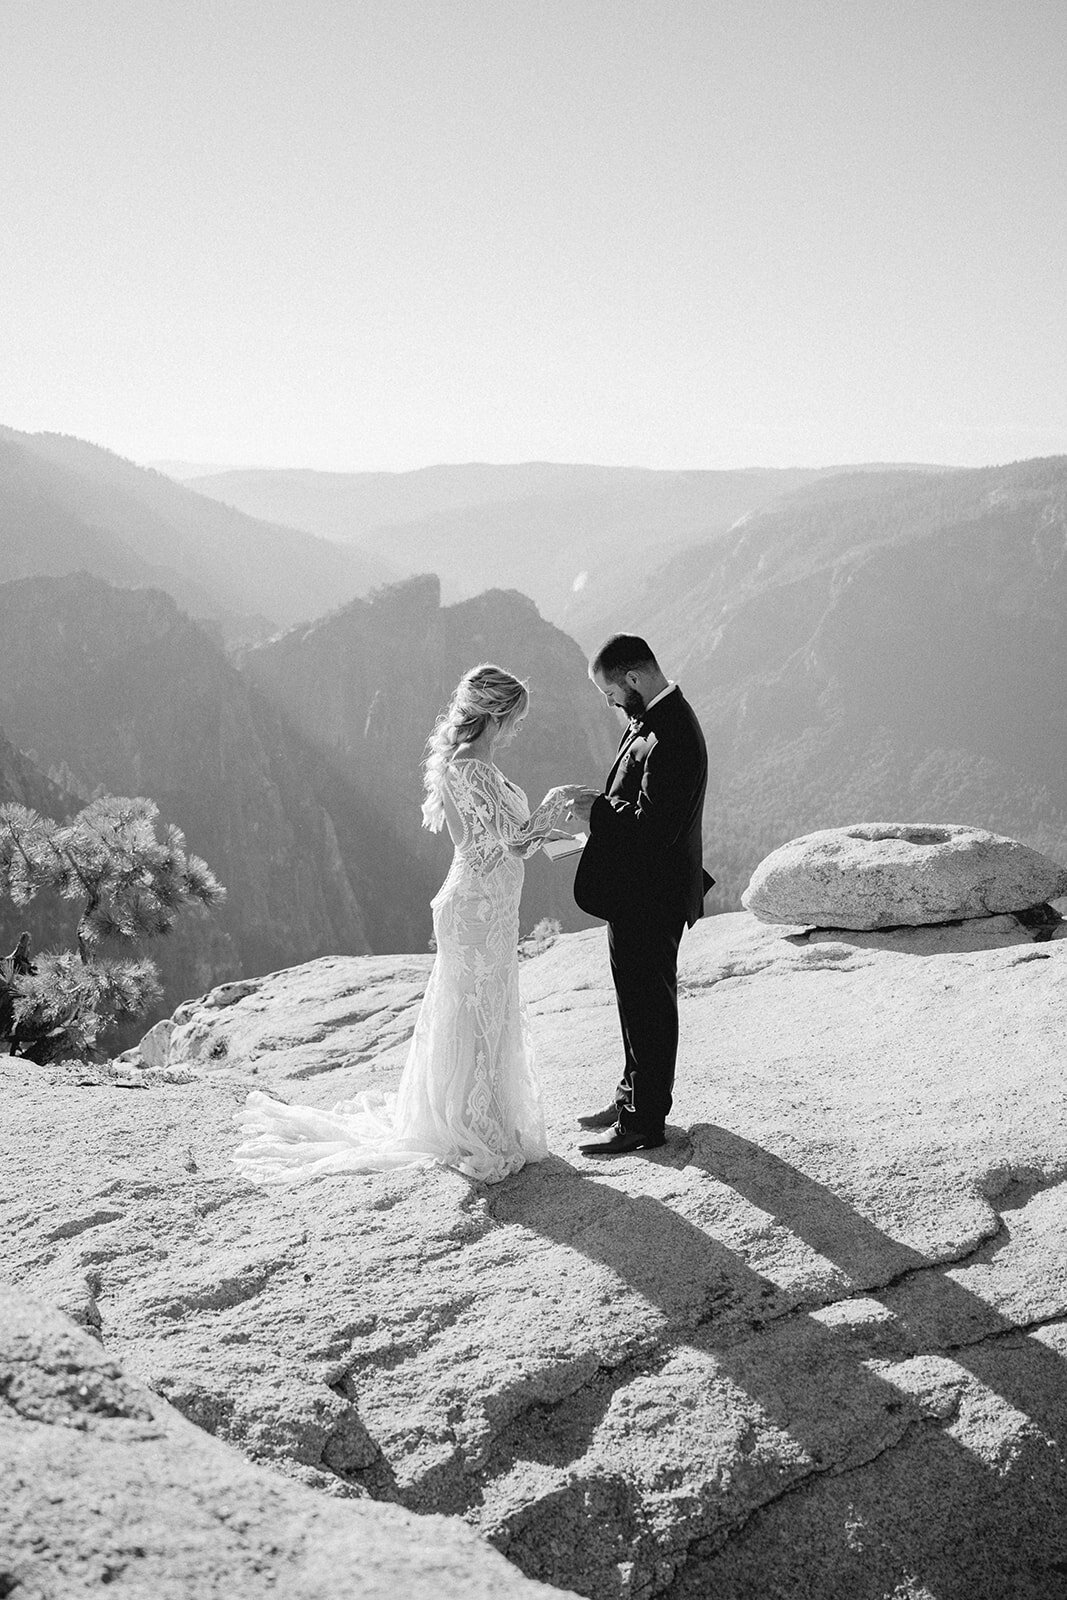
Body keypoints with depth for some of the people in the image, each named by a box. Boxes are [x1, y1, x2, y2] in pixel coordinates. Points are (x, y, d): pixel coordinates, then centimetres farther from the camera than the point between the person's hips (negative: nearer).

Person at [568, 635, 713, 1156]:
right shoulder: (652, 722, 7)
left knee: (649, 1006, 3)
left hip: (650, 901, -10)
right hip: (639, 893, 10)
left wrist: (598, 812, -17)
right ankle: (634, 1096, 37)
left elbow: (654, 827, -29)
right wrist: (603, 801, 4)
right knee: (638, 1000, 21)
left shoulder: (671, 738, -26)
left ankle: (645, 1123, 16)